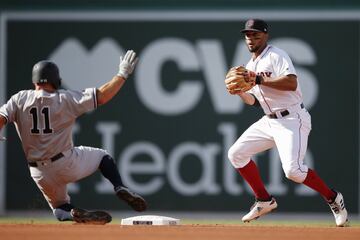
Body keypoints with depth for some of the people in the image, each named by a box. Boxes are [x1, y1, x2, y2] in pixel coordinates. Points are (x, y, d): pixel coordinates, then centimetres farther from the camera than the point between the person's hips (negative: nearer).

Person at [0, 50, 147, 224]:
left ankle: (72, 213, -13)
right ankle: (120, 188, -4)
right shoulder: (65, 98, -7)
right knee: (103, 156, 22)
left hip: (40, 175, 2)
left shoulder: (19, 100, -1)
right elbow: (102, 96, -7)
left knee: (60, 207, 23)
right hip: (67, 164, -2)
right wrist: (123, 74, 2)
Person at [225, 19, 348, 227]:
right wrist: (240, 92, 1)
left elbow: (291, 83, -25)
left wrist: (259, 79, -22)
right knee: (236, 154, 5)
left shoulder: (276, 56, -10)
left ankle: (333, 198, -3)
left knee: (293, 170, -24)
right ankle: (264, 201, 16)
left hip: (292, 119, -9)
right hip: (269, 121, 9)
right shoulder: (250, 66, 17)